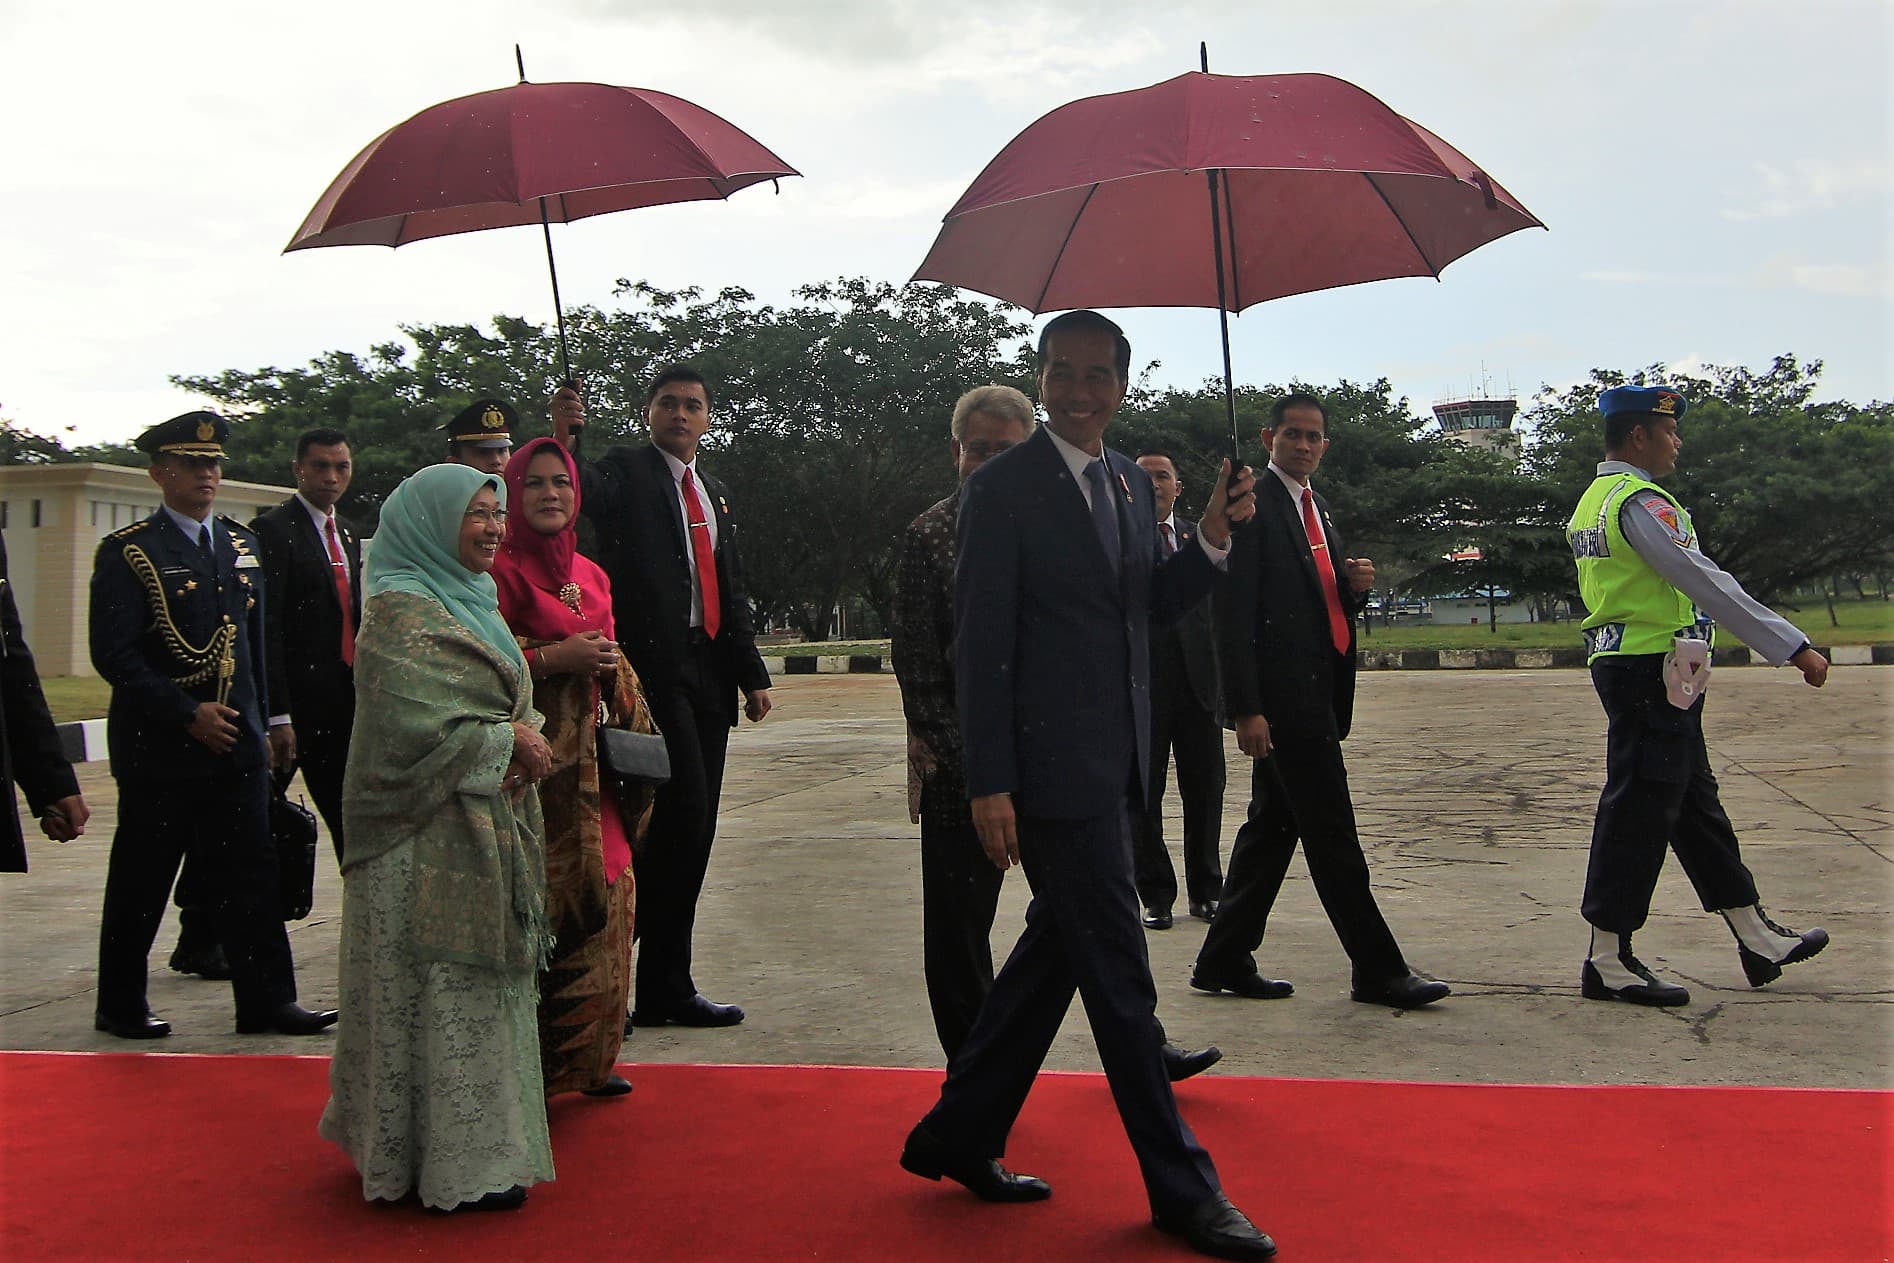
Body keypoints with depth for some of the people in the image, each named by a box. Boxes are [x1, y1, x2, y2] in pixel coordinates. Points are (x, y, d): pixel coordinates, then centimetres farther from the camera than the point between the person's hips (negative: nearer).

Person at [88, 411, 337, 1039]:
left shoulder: (242, 545, 13)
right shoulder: (128, 551, -6)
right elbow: (114, 655, -13)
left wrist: (258, 720, 14)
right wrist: (188, 714, -17)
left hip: (236, 744, 5)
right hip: (157, 748, -5)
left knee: (249, 875, 4)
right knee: (141, 881, 6)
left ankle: (266, 1000, 8)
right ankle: (121, 1005, 20)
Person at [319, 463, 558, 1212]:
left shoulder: (468, 601, 15)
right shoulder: (401, 612, -14)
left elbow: (501, 703, 21)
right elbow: (414, 729, -21)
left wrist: (524, 742, -1)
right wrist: (509, 742, -12)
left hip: (482, 827, 10)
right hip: (431, 836, -9)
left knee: (475, 980, 14)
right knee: (442, 989, -2)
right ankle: (457, 1166, 7)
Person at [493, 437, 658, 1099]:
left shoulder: (590, 574, 17)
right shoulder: (500, 571, -5)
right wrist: (553, 658, -16)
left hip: (588, 759, 7)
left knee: (604, 896, 6)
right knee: (540, 901, -9)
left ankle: (587, 1057, 18)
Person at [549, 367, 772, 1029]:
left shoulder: (714, 494, 23)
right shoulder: (625, 471, 1)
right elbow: (581, 497, -22)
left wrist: (751, 674, 21)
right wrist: (563, 440, -40)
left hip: (706, 675, 7)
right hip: (653, 669, -7)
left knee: (693, 827, 7)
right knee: (681, 814, -15)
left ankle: (665, 986, 15)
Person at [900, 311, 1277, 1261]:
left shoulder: (1129, 481, 13)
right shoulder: (1003, 488, -9)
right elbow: (980, 642, -13)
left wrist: (1212, 541, 2)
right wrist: (989, 783, -17)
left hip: (1112, 759, 8)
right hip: (1052, 762, -8)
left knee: (1058, 947, 16)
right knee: (1117, 970, -1)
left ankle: (959, 1136, 32)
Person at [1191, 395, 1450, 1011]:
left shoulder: (1317, 510, 19)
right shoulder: (1253, 505, -9)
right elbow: (1233, 613, -15)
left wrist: (1354, 584, 1)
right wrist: (1246, 708, -20)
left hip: (1316, 694, 9)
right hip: (1283, 698, -9)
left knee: (1272, 825, 12)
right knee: (1332, 837, -3)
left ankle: (1223, 961, 20)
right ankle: (1379, 971, 5)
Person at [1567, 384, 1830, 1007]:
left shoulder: (1593, 501, 15)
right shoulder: (1641, 502, -16)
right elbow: (1708, 584, -21)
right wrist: (1794, 647, -19)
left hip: (1622, 667, 10)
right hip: (1653, 671, -10)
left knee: (1695, 802, 15)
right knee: (1640, 810, -5)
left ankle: (1756, 938, 25)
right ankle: (1608, 961, 1)